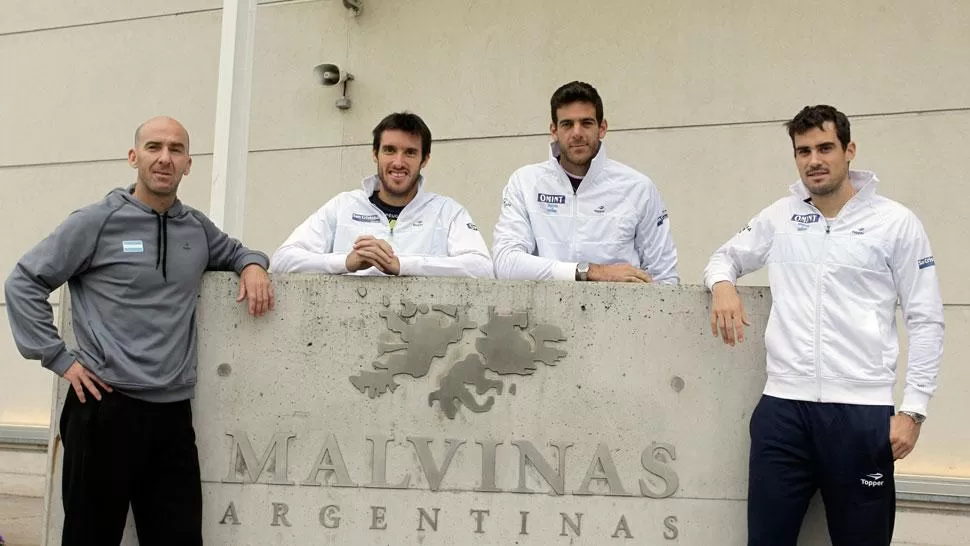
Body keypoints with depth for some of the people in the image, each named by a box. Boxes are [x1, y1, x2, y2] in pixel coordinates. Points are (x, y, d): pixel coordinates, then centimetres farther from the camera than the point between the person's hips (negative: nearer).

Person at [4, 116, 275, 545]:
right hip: (105, 407, -4)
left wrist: (252, 264, 6)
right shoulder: (98, 221, -4)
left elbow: (234, 251, 30)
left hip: (173, 412, 4)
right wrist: (59, 358, -7)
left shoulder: (198, 228, 10)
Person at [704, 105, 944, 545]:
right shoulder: (779, 217, 9)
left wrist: (914, 409, -5)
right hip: (782, 407, 2)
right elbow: (725, 256, 23)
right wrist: (722, 284, -3)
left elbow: (926, 320, 1)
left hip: (861, 410, -2)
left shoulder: (896, 223, 1)